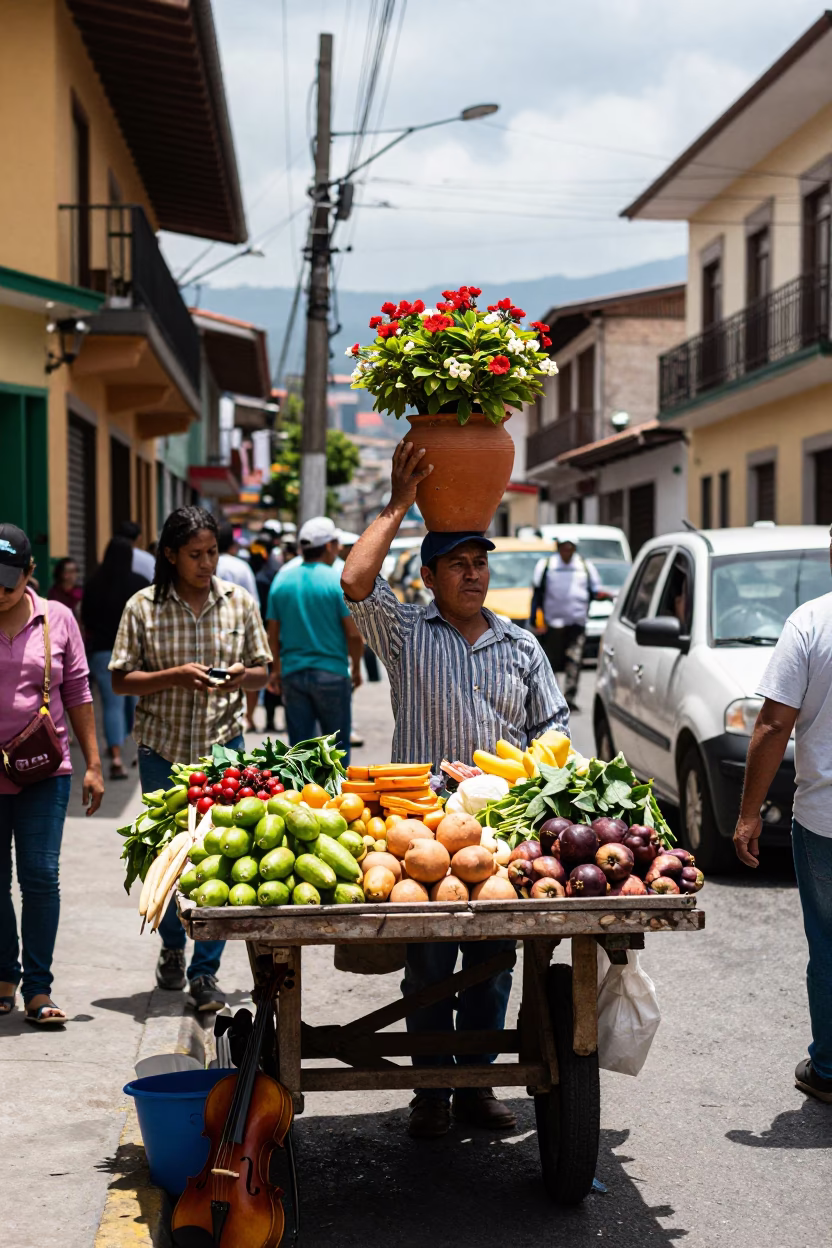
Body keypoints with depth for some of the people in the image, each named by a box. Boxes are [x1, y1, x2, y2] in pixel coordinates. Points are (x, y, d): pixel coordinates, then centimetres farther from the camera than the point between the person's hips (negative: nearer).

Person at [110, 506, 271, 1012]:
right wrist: (176, 676, -17)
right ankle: (172, 948, 36)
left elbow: (262, 671, 9)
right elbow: (122, 680, -3)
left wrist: (238, 677, -13)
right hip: (163, 747, 0)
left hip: (223, 746, 0)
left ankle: (205, 972, 6)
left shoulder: (240, 602, 2)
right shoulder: (143, 607, -3)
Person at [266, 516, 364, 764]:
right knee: (337, 746, 8)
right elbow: (353, 633, -10)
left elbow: (273, 633, 7)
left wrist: (276, 669, 17)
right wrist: (356, 668, 5)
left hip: (293, 674, 4)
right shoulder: (339, 581, -9)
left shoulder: (282, 579, 3)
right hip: (332, 674, -3)